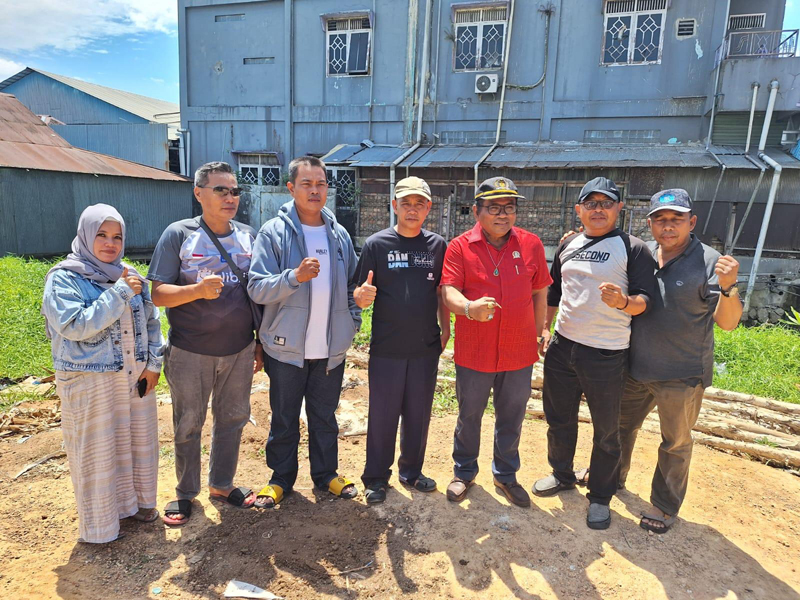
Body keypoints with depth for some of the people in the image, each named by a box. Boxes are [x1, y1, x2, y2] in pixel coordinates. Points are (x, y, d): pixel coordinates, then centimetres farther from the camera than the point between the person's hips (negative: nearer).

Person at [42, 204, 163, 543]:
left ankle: (135, 501, 39)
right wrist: (119, 293, -22)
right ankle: (99, 525, 28)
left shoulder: (129, 275, 5)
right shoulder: (63, 279, -9)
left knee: (139, 441, 15)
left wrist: (154, 363, 2)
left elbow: (151, 322, 9)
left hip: (136, 376, 5)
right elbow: (74, 326, -21)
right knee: (97, 452, 8)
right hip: (90, 382, -5)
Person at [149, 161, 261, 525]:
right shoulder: (179, 234, -7)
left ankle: (221, 485, 35)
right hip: (190, 352, -3)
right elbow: (158, 294, -11)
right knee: (188, 425, 11)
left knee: (232, 419, 15)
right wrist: (198, 290, -30)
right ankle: (186, 492, 32)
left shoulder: (248, 236, 5)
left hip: (239, 350, 4)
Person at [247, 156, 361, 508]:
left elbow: (351, 284, 16)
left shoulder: (340, 235, 6)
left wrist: (353, 319, 4)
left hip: (331, 347, 3)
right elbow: (257, 289, -14)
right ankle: (281, 478, 33)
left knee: (325, 416, 18)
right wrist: (295, 276, -29)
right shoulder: (274, 232, -7)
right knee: (284, 419, 13)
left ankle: (326, 474, 36)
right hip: (287, 347, -3)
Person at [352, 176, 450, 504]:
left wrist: (445, 329, 8)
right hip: (386, 349, -2)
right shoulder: (376, 244, -6)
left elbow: (441, 291, 11)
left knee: (419, 414, 15)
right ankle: (376, 477, 29)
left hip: (426, 348, 3)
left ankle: (412, 471, 36)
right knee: (383, 414, 9)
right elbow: (359, 297, -6)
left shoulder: (437, 245, 2)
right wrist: (363, 296, -28)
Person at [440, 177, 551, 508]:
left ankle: (506, 475, 39)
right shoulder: (459, 246, -6)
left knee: (511, 419, 16)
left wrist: (538, 333, 10)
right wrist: (469, 308, -35)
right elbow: (449, 291, -15)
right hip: (473, 352, -1)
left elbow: (539, 292, 9)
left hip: (519, 352, 2)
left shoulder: (531, 244, 1)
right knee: (469, 417, 16)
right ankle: (464, 472, 38)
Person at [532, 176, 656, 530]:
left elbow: (645, 300, -10)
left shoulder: (633, 249, -6)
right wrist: (544, 328, 11)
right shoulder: (568, 245, 10)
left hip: (607, 355, -5)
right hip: (562, 346, 5)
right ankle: (562, 475, 40)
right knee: (559, 418, 18)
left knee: (606, 431, 9)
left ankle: (600, 497, 28)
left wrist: (624, 302, -31)